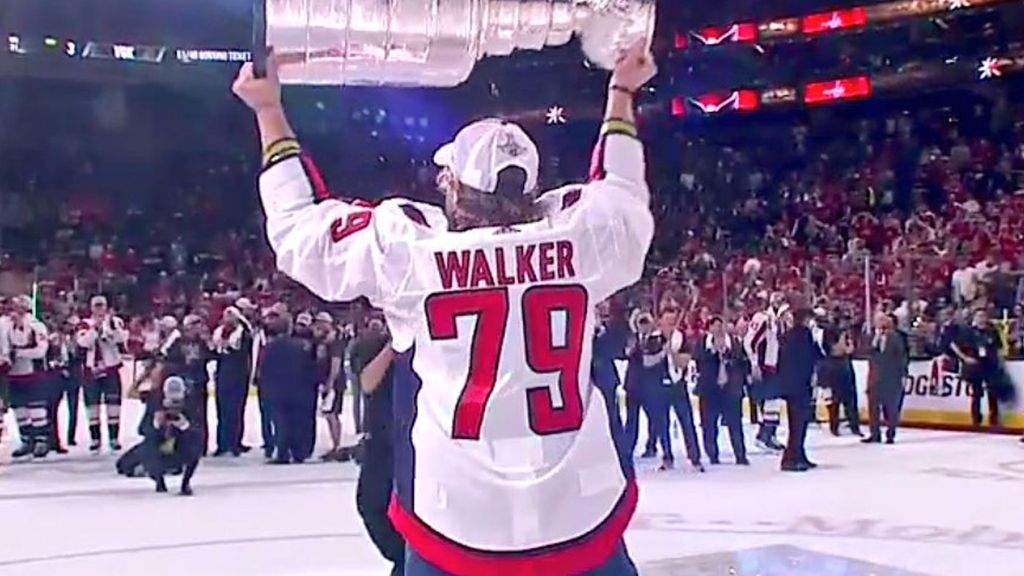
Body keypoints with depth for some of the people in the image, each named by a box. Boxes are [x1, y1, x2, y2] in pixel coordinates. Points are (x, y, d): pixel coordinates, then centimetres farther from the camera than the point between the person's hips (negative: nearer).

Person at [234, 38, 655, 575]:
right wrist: (621, 92, 33)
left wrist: (269, 111, 18)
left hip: (458, 525, -1)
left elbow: (299, 225, 7)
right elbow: (623, 194, 20)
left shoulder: (407, 246, -8)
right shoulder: (577, 232, -4)